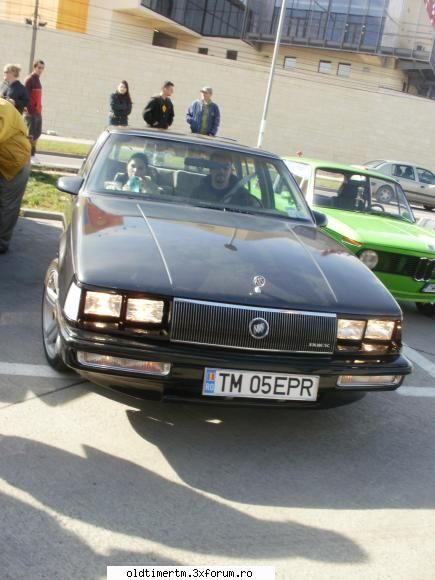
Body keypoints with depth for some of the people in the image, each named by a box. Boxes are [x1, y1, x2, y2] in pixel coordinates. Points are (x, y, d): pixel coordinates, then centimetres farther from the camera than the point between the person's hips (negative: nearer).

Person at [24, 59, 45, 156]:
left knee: (37, 134, 12)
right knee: (30, 135, -7)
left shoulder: (38, 79, 17)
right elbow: (26, 97, -16)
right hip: (31, 112, -9)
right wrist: (30, 110, -21)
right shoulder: (29, 79, -9)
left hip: (38, 112, 9)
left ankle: (32, 155, 21)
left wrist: (39, 110, 15)